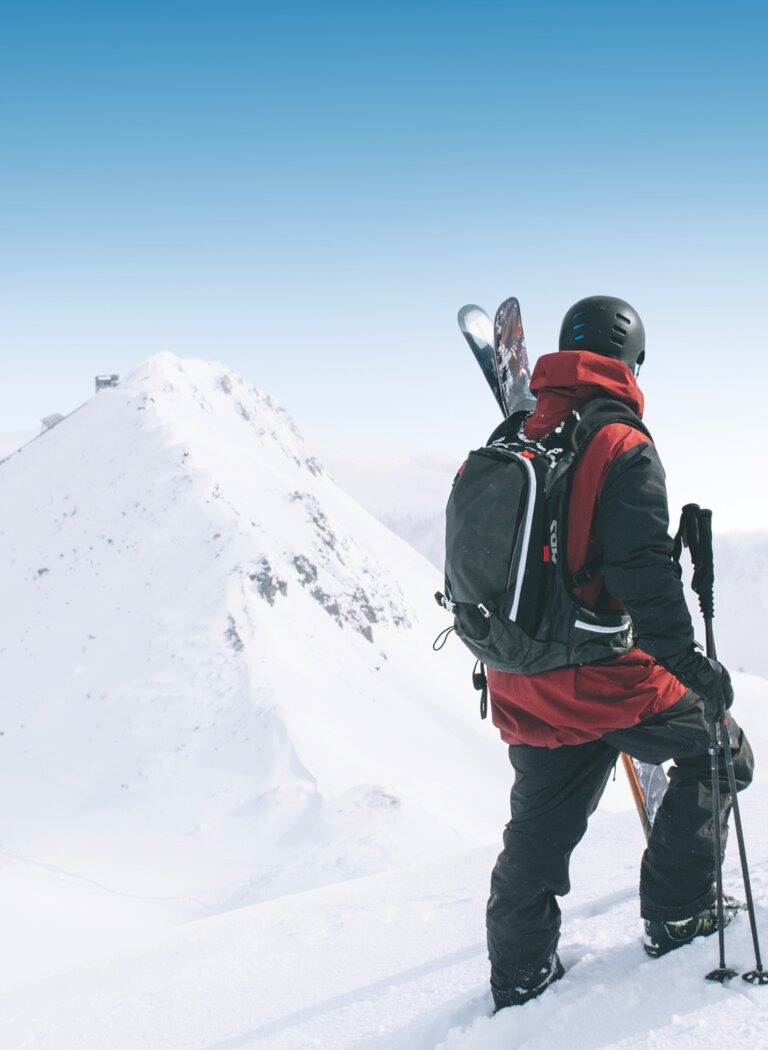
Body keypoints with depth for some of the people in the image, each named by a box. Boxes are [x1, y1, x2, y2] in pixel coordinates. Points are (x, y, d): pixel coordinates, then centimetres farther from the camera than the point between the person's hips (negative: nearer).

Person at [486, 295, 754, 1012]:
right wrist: (687, 660, -19)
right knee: (718, 751, 16)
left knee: (537, 834, 20)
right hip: (601, 681, -6)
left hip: (521, 687, 7)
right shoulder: (622, 446, -13)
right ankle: (676, 913, 17)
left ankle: (519, 975, 30)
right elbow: (642, 568, -22)